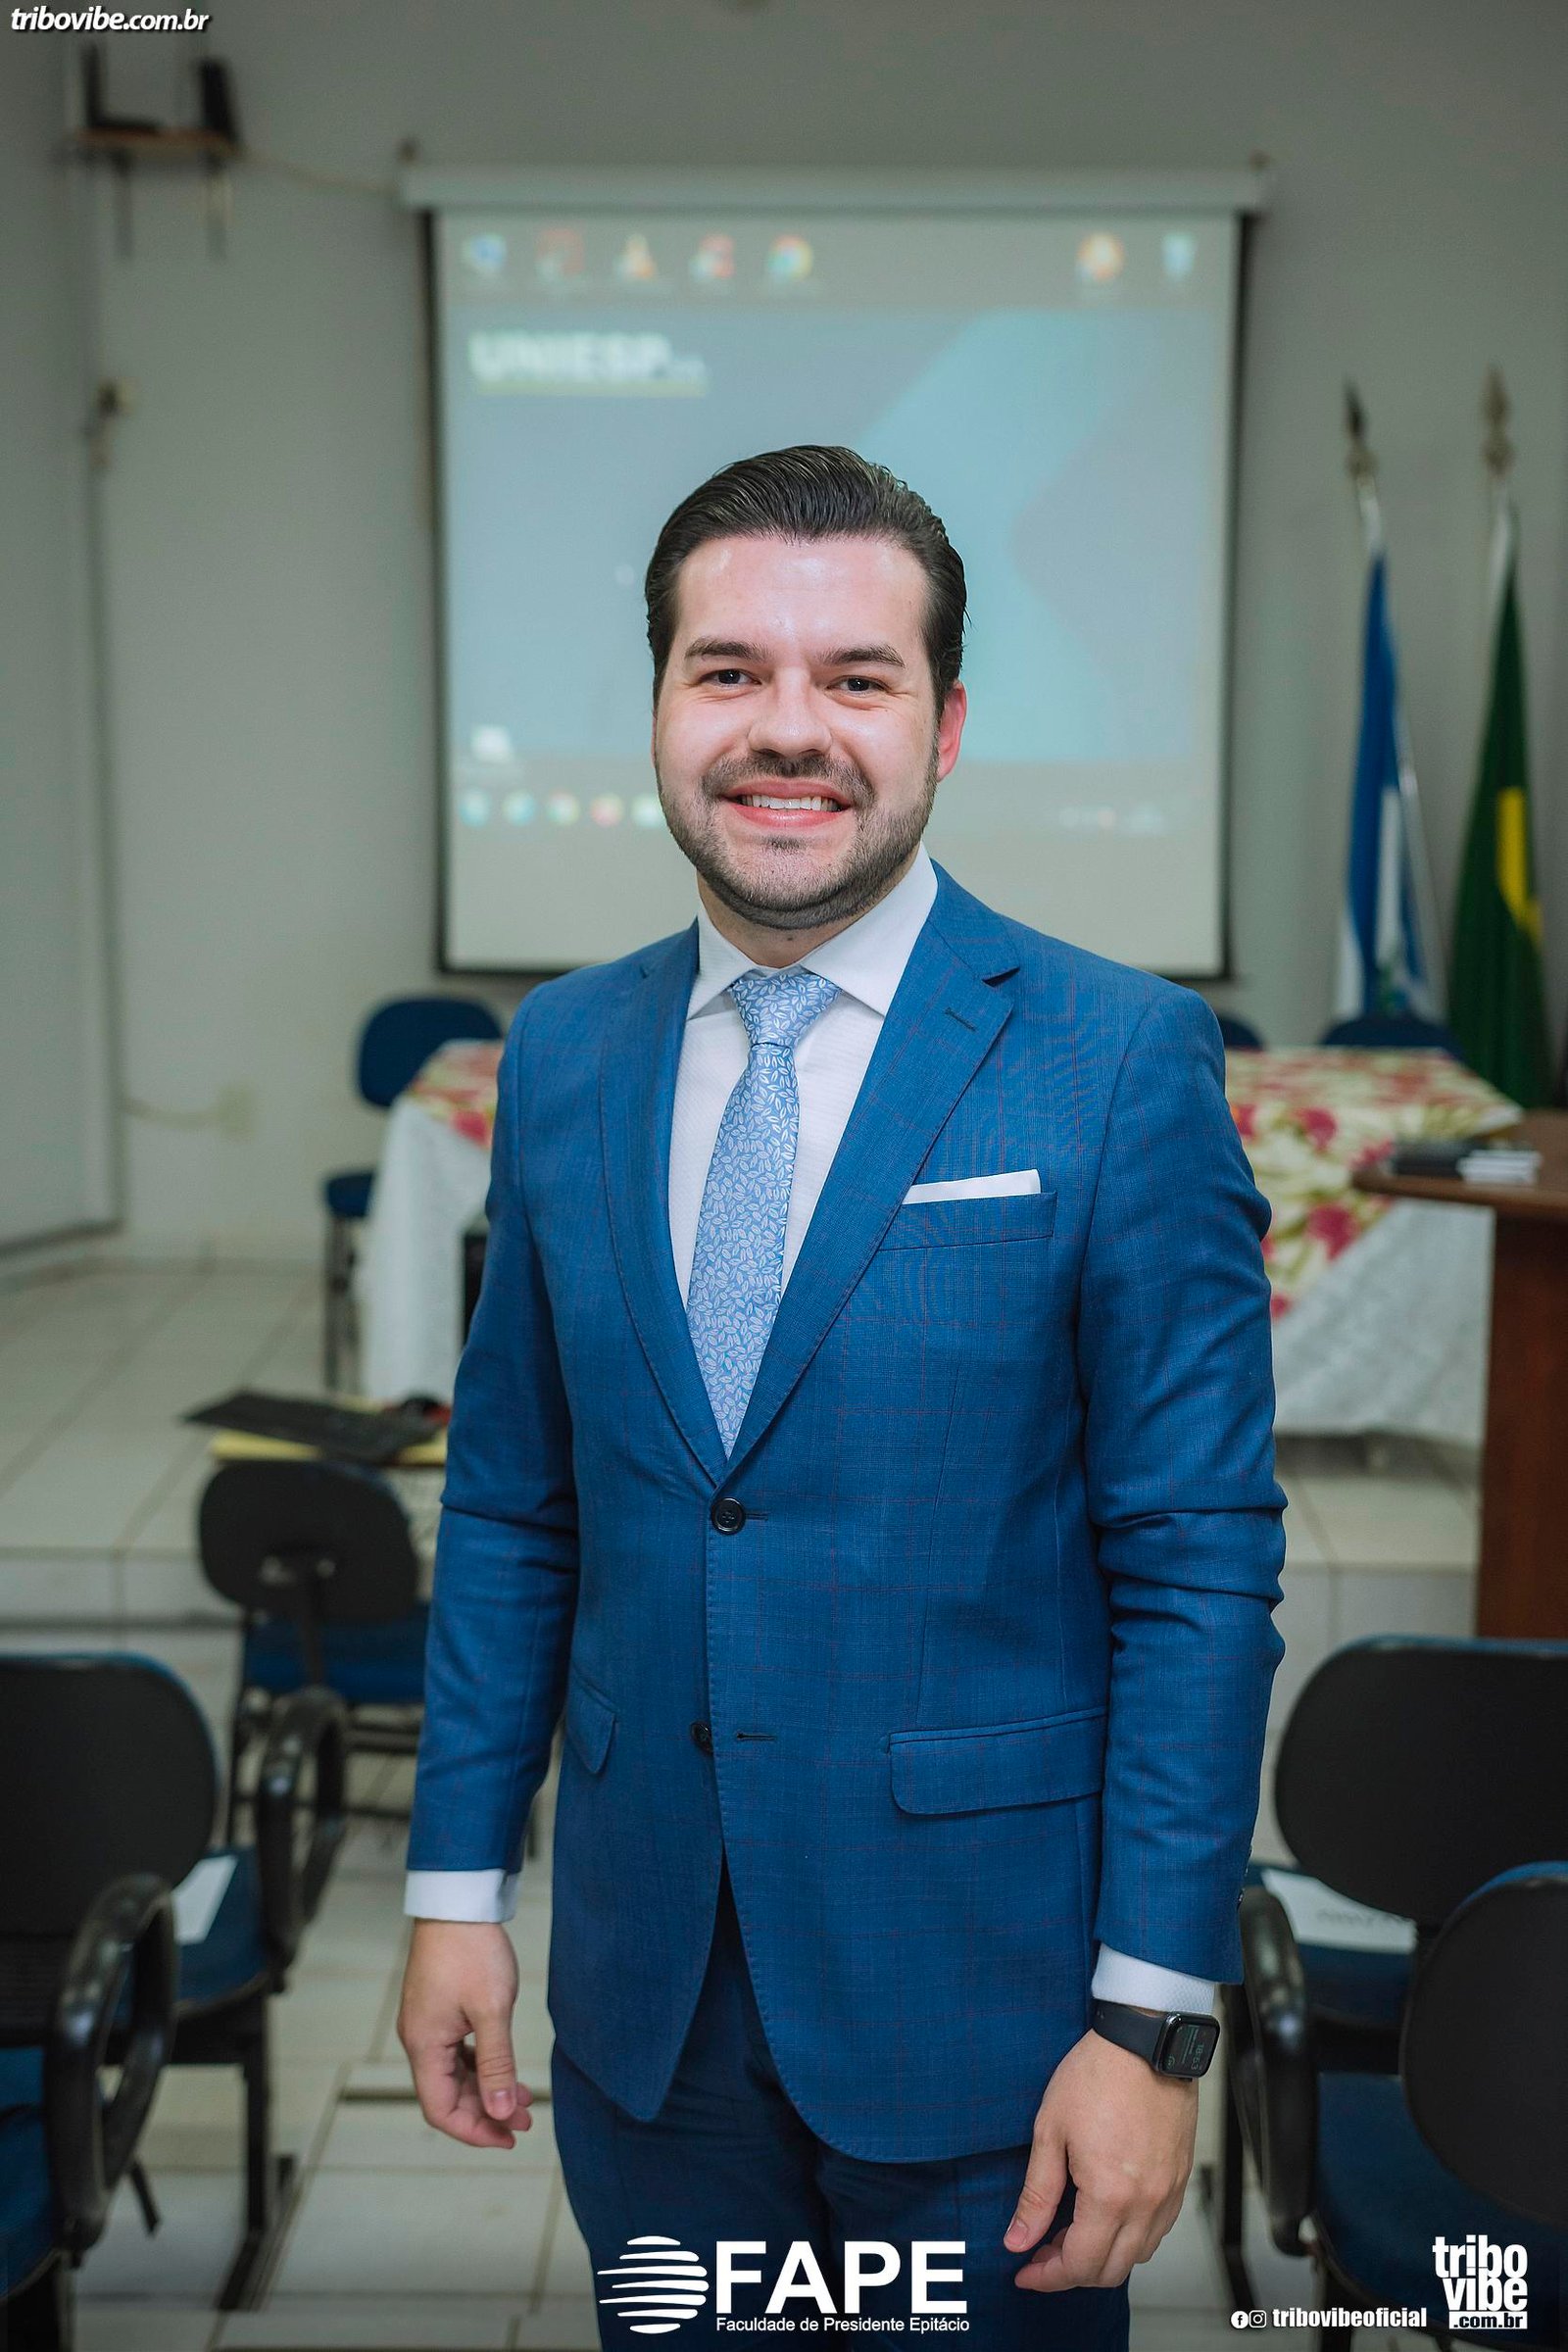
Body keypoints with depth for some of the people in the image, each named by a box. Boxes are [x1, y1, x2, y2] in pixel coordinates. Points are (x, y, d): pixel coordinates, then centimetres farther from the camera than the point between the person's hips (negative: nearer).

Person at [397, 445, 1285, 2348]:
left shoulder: (1120, 1062, -11)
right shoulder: (563, 1054, 2)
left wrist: (1156, 2021, -13)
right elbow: (509, 1509, 8)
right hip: (644, 1975, 4)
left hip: (984, 1978, -3)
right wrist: (458, 1886, 6)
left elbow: (1197, 1561, -11)